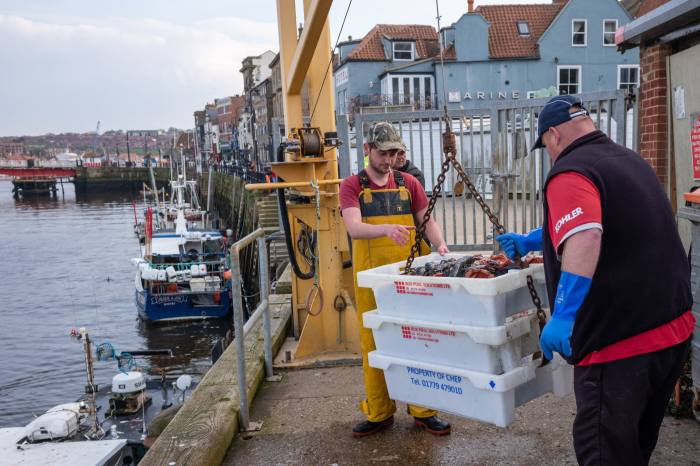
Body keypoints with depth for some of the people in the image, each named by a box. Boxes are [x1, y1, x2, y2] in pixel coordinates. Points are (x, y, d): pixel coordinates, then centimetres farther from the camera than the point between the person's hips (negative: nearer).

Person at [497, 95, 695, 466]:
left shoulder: (569, 173, -15)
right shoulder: (630, 160, 15)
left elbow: (584, 239, -33)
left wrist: (564, 315, -35)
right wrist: (530, 241, 35)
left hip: (620, 340, -9)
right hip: (673, 327, 9)